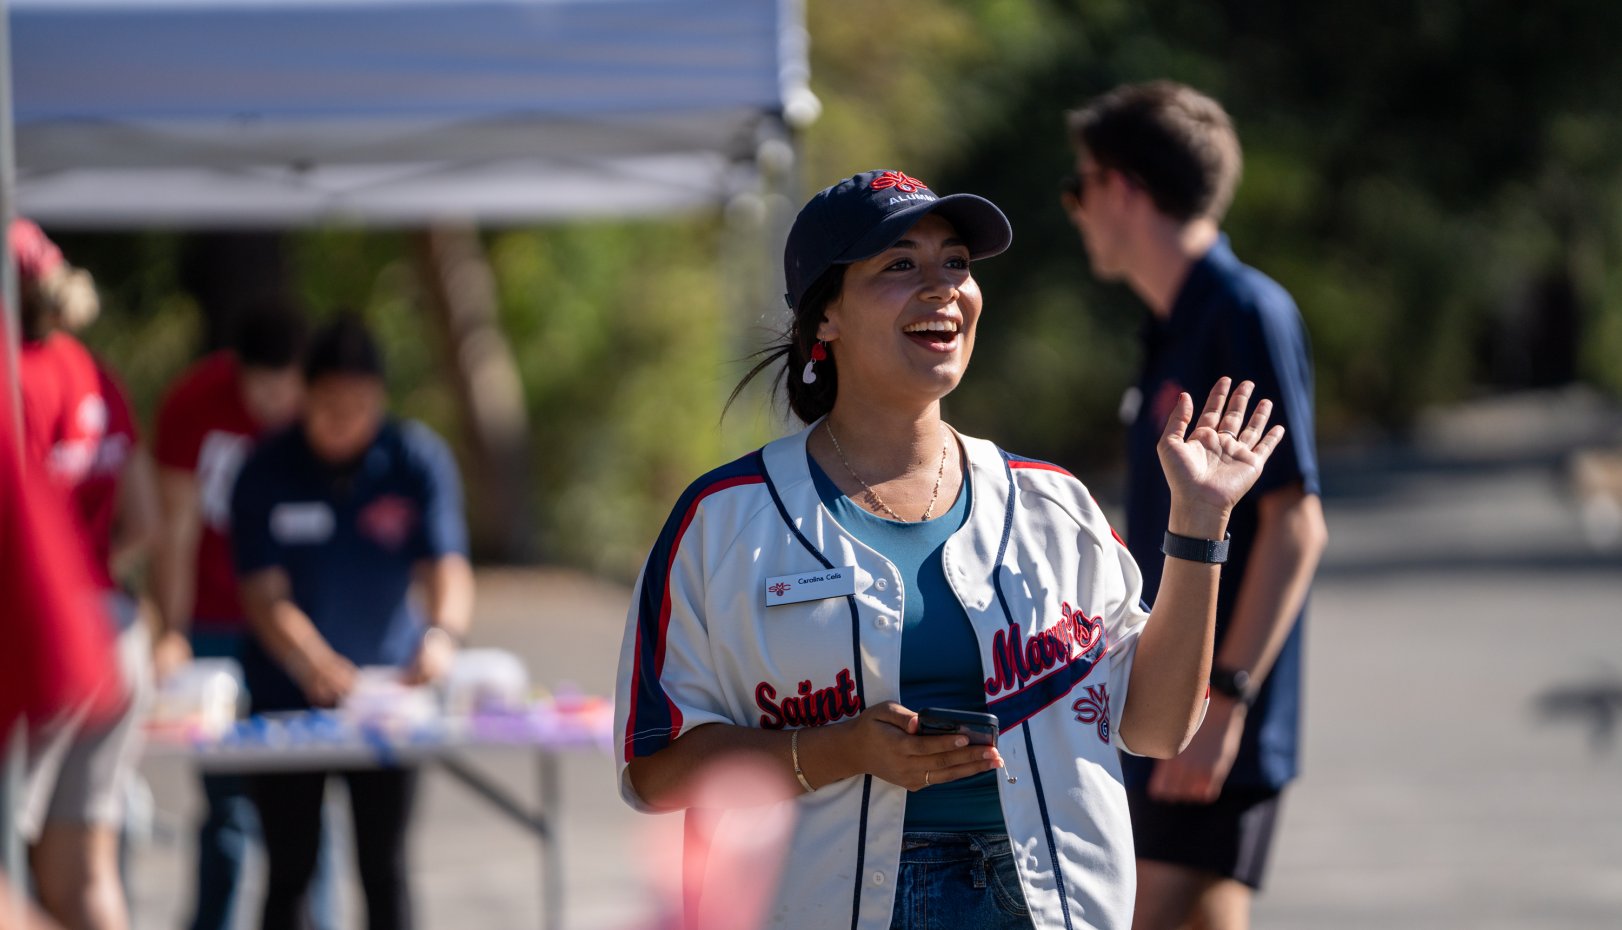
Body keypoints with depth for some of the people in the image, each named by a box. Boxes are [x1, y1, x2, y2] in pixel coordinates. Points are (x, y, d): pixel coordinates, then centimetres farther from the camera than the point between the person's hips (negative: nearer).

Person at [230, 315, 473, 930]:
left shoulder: (418, 460, -6)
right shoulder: (267, 472, -9)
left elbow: (446, 568, -16)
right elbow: (264, 595, -15)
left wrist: (442, 633, -39)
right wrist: (315, 664, -35)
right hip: (286, 694, -1)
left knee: (383, 866, 2)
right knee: (290, 868, 1)